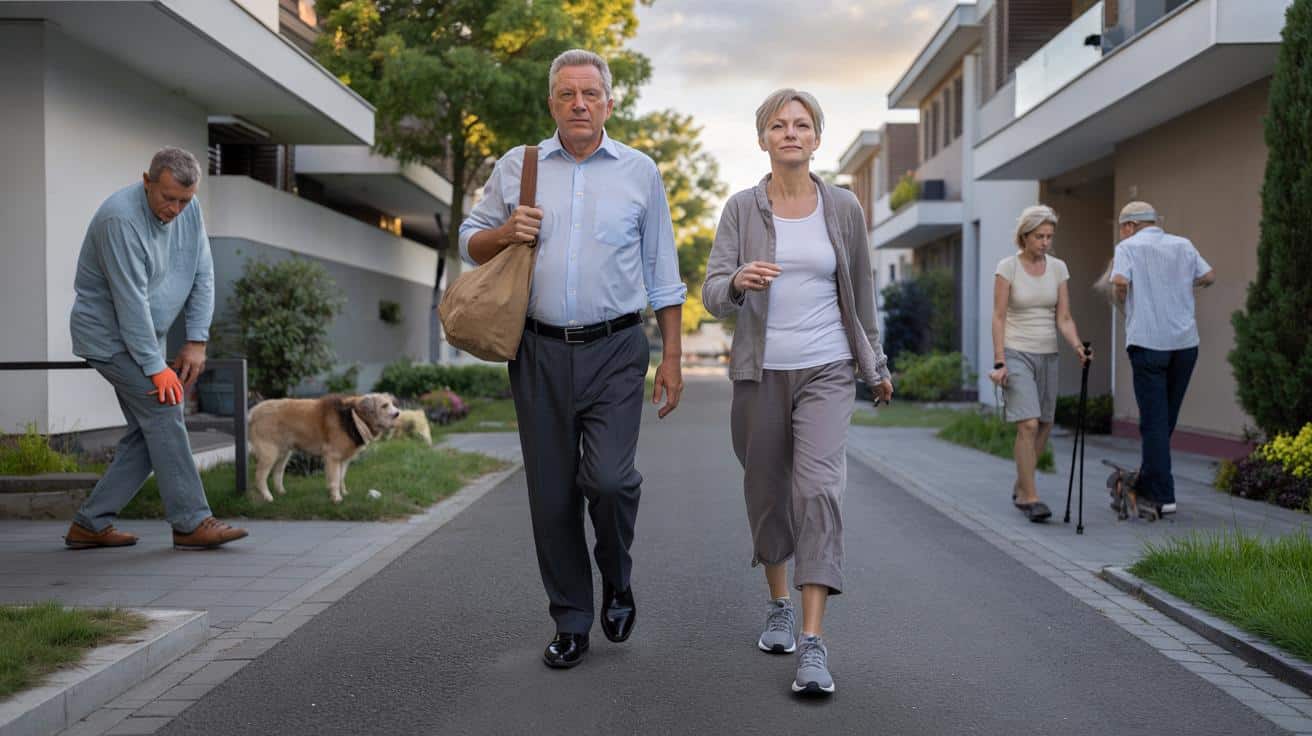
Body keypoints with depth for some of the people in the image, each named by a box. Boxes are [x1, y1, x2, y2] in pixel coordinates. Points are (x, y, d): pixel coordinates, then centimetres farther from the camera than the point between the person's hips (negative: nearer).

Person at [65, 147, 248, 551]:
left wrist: (196, 342, -8)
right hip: (109, 333, -8)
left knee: (147, 434, 5)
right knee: (164, 413, -14)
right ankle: (191, 524, -10)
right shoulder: (121, 218, -25)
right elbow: (131, 302, -26)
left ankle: (91, 524, 12)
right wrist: (156, 368, -24)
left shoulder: (189, 210, -2)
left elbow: (203, 275, 0)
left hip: (144, 334, 8)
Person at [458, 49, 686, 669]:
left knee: (608, 478, -15)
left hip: (615, 350, -1)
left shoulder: (639, 172, 7)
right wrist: (506, 232, -7)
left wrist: (672, 358, 5)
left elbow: (662, 275, 9)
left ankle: (617, 581, 15)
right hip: (541, 352, 2)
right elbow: (470, 242, 15)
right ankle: (571, 621, 19)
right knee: (552, 494, 4)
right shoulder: (516, 167, 9)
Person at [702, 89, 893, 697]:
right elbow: (713, 295, -7)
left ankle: (813, 642, -17)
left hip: (826, 372, -1)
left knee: (818, 489, -16)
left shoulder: (843, 208, 3)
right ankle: (779, 606, 35)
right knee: (766, 495, 12)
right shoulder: (741, 208, 1)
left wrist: (876, 365, 19)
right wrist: (739, 281, -30)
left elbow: (861, 292, 13)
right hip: (759, 373, 1)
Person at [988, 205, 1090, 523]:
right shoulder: (1007, 267, -7)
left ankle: (1020, 487, 28)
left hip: (1047, 354, 5)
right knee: (1028, 424, -16)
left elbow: (1063, 318, 3)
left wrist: (1077, 346, -15)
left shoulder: (1058, 268, 5)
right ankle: (1030, 498, -11)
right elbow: (998, 318, -8)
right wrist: (999, 362, -14)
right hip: (1016, 353, -5)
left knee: (1044, 426, 9)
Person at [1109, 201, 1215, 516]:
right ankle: (1146, 484, 25)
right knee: (1166, 417, 15)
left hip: (1148, 342, -5)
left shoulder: (1128, 247, -1)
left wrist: (1122, 300, 3)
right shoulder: (1183, 245, 12)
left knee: (1154, 420, -1)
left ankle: (1163, 496, -2)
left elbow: (1120, 281, -17)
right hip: (1185, 341, 5)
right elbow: (1209, 276, 16)